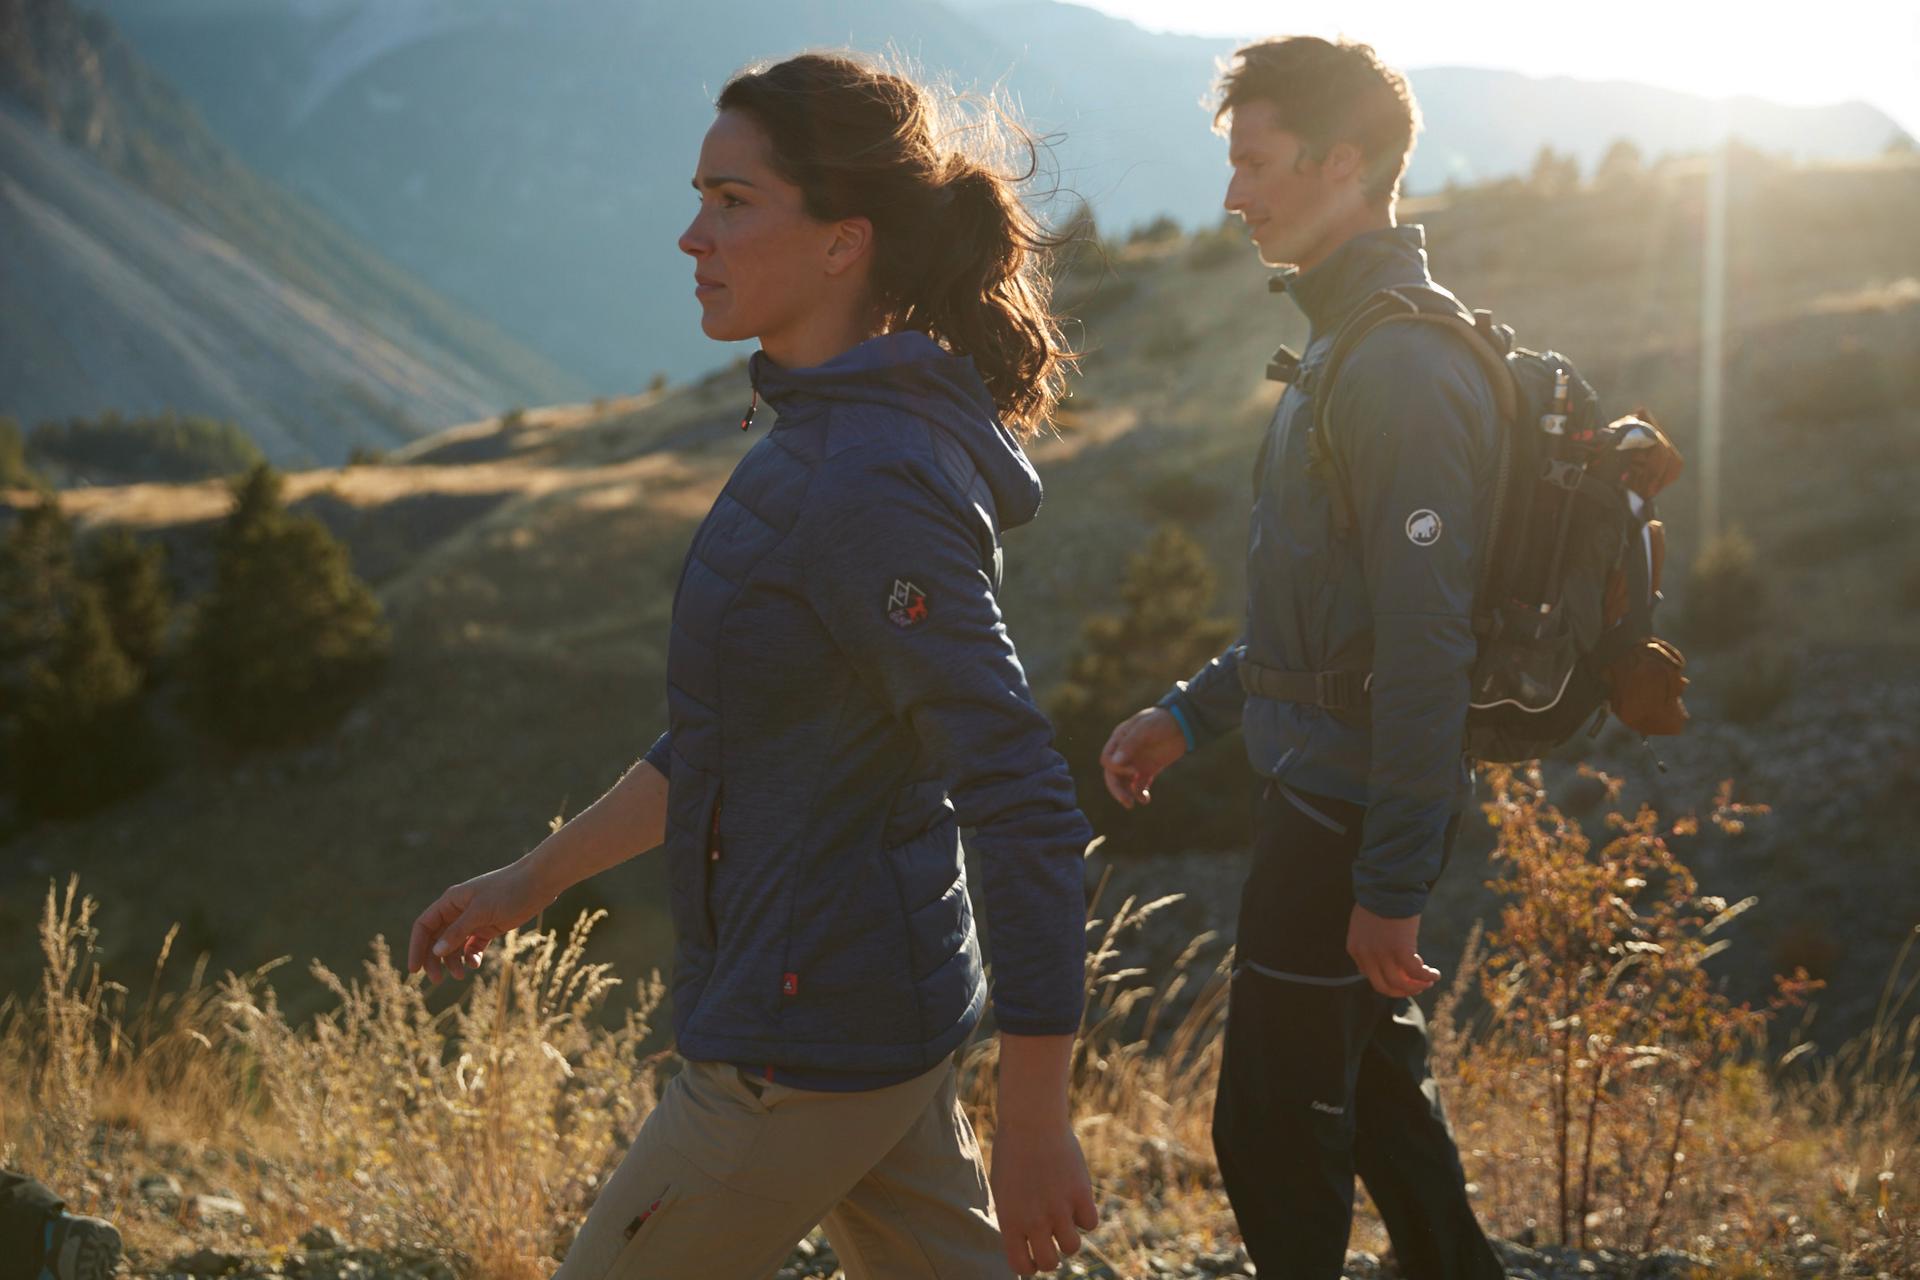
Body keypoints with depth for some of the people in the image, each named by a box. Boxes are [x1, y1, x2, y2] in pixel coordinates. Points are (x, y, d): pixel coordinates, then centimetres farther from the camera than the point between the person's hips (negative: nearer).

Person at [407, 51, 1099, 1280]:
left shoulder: (873, 486, -23)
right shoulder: (819, 439, 8)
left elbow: (1028, 813, -25)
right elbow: (727, 733, 20)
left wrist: (1034, 1129, -21)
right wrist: (534, 878, 23)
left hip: (804, 1041, -9)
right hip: (892, 1007, 9)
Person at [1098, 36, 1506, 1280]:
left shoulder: (1404, 368, -21)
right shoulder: (1352, 343, 12)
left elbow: (1427, 644, -25)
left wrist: (1391, 884, -24)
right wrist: (1191, 712, 20)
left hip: (1347, 810, -10)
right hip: (1322, 785, 10)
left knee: (1274, 1125, 0)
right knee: (1376, 1085, 20)